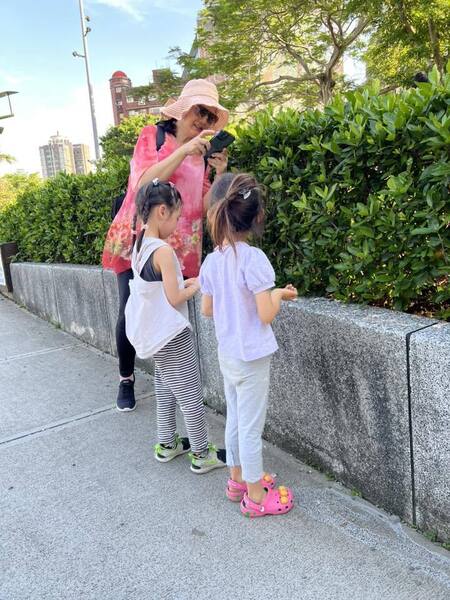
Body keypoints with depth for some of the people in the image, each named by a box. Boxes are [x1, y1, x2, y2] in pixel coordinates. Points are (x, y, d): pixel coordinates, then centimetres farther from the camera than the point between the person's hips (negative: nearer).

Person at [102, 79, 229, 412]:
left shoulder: (203, 154, 13)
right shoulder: (152, 135, 2)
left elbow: (205, 208, 5)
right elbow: (143, 184, -14)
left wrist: (220, 175, -11)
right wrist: (183, 151, -20)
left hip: (179, 249, 3)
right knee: (130, 312, -6)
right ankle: (126, 379, 16)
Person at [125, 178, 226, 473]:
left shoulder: (139, 246, 5)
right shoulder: (163, 250, -22)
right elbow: (174, 299, -21)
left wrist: (185, 282, 9)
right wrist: (197, 286, -4)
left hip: (154, 336, 9)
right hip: (173, 336, -9)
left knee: (165, 391, 21)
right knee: (191, 396, 4)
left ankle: (167, 444, 34)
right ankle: (202, 454, 16)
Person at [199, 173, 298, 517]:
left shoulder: (212, 261, -2)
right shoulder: (253, 259, -21)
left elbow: (207, 309, 8)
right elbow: (266, 315, -20)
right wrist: (279, 294, -2)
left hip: (227, 355, 6)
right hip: (252, 356, -6)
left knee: (235, 418, 21)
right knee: (251, 426, 7)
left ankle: (238, 479, 38)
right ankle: (256, 496, 23)